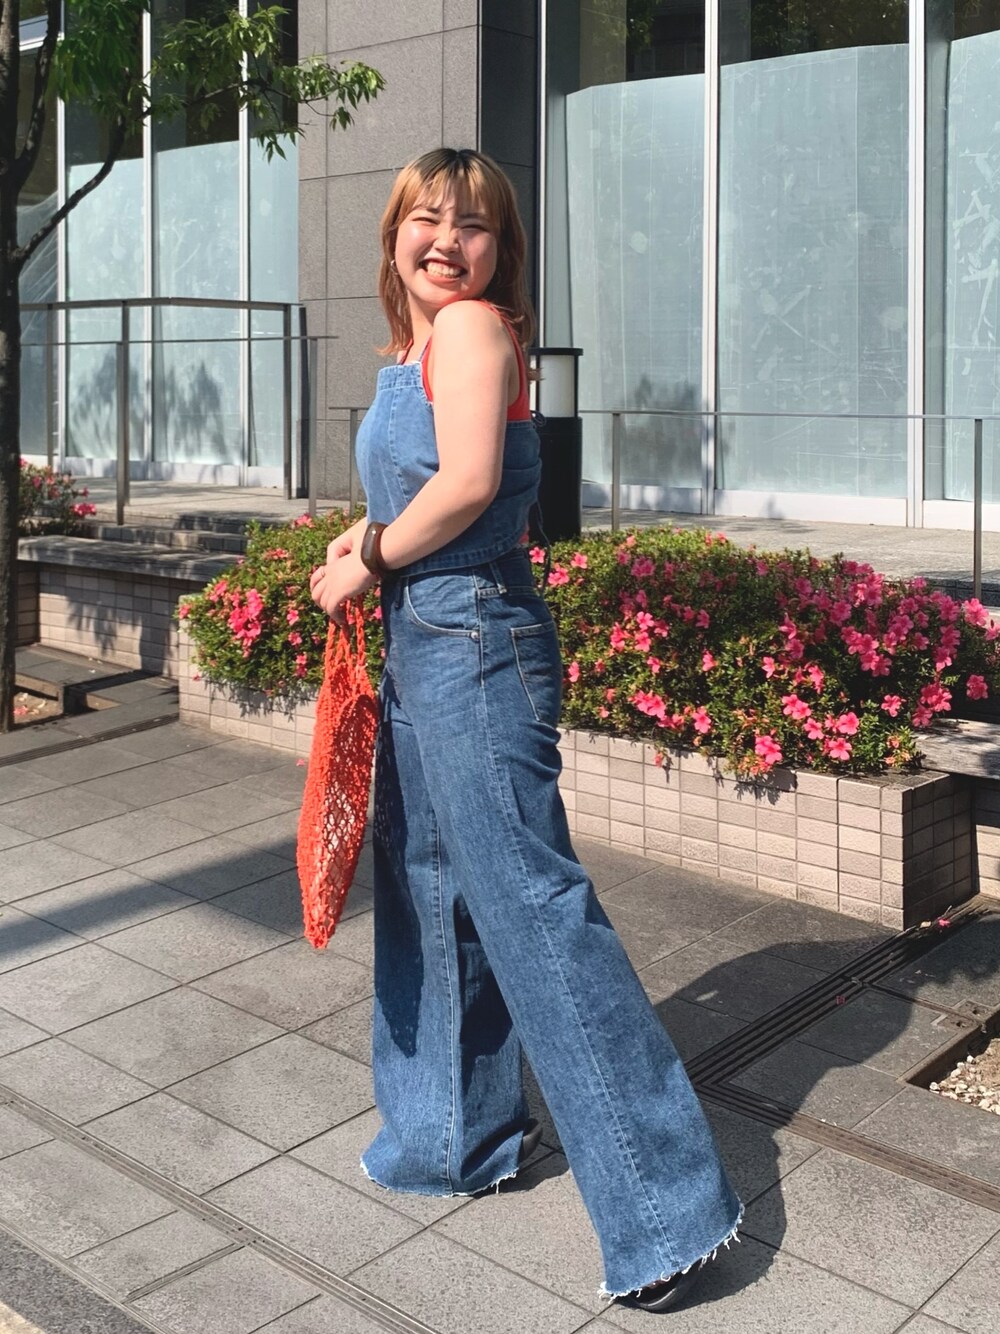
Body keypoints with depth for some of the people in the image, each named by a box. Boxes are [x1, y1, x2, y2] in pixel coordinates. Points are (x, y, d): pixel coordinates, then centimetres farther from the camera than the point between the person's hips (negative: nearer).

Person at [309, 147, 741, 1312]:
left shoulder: (473, 325, -10)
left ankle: (663, 1205, 1)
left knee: (530, 903, -8)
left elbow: (469, 482, -23)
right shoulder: (418, 348, 17)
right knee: (429, 890, 18)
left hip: (475, 650, -10)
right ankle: (452, 1134, 35)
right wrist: (373, 542, 6)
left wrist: (368, 561, -10)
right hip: (418, 645, 10)